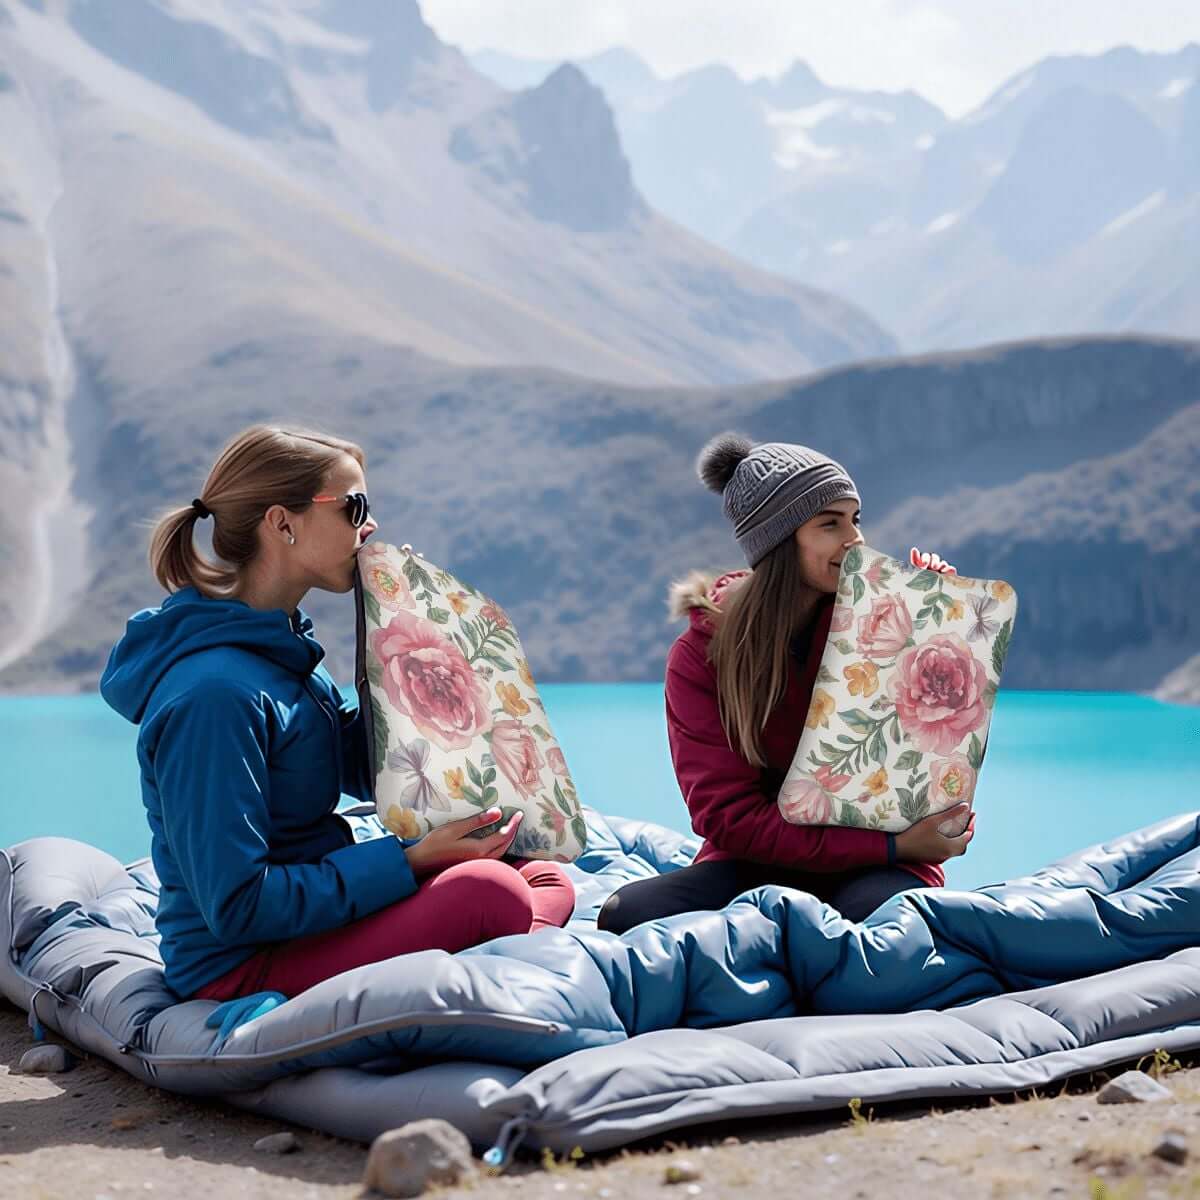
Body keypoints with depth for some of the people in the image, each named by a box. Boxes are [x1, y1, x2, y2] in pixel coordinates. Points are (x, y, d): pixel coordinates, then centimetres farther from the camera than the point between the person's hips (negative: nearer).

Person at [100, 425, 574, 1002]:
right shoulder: (214, 692, -24)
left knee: (549, 883, 3)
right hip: (242, 963, -10)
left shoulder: (283, 646, 7)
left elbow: (365, 773, 17)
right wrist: (410, 861, -24)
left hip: (314, 909, 10)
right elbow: (237, 905, -26)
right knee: (488, 890, -27)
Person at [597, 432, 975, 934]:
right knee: (627, 914, -28)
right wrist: (890, 845, -19)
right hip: (757, 864, 1)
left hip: (875, 868, -1)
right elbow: (728, 816, -11)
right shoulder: (700, 654, -4)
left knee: (876, 912, -38)